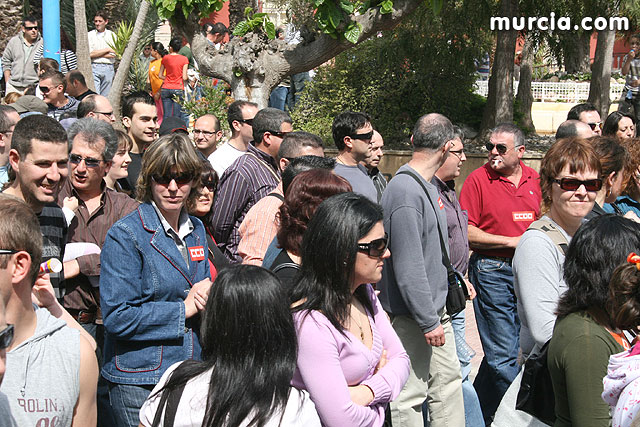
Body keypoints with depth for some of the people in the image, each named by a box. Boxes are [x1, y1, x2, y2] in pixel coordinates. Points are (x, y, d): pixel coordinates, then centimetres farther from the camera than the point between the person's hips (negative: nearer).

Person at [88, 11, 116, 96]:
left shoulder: (112, 35, 10)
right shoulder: (90, 35, 6)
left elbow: (114, 55, 1)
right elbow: (89, 54, -5)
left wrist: (96, 54, -4)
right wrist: (107, 50, -3)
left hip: (108, 68, 2)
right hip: (94, 67, -2)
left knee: (105, 96, 5)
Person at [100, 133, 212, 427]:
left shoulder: (196, 229, 9)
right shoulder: (125, 235, -12)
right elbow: (117, 317, -18)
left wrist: (207, 294, -3)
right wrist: (184, 309, -15)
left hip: (192, 373, 6)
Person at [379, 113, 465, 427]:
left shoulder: (428, 186, 10)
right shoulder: (405, 192, -22)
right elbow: (408, 268, -24)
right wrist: (429, 321, -20)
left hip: (435, 310, 10)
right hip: (412, 318, -10)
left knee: (449, 380, 16)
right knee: (410, 394, 1)